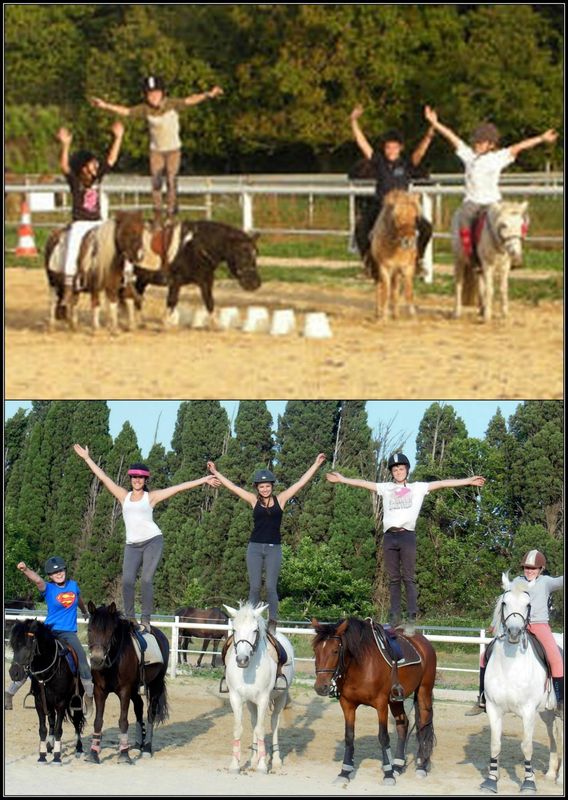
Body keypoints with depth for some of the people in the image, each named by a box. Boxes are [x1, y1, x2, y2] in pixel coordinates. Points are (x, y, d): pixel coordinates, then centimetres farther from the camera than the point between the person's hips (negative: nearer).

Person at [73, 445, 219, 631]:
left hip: (152, 541, -2)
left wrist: (203, 480, 2)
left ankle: (146, 620, -8)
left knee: (146, 580, -10)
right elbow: (103, 477, 16)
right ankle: (130, 618, -3)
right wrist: (87, 458, 18)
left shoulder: (151, 497, 7)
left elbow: (179, 487, 4)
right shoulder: (124, 496, 13)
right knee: (127, 580, -12)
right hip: (132, 545, 2)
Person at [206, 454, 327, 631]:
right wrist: (215, 473, 9)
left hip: (273, 549, -1)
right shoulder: (254, 501, 5)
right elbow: (232, 486, 8)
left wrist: (316, 465, 5)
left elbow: (301, 483, 5)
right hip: (255, 547, 1)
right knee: (254, 587, 1)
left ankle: (272, 625, -1)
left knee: (271, 587, -4)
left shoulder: (280, 499, 3)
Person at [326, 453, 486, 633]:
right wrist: (342, 479, 17)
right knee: (393, 579, 5)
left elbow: (442, 483, 6)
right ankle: (394, 618, 4)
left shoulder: (418, 488, 11)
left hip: (407, 535, -3)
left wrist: (469, 481, 1)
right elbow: (364, 483, 19)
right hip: (389, 536, 3)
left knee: (409, 578, -6)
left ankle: (412, 618, -11)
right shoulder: (386, 488, 18)